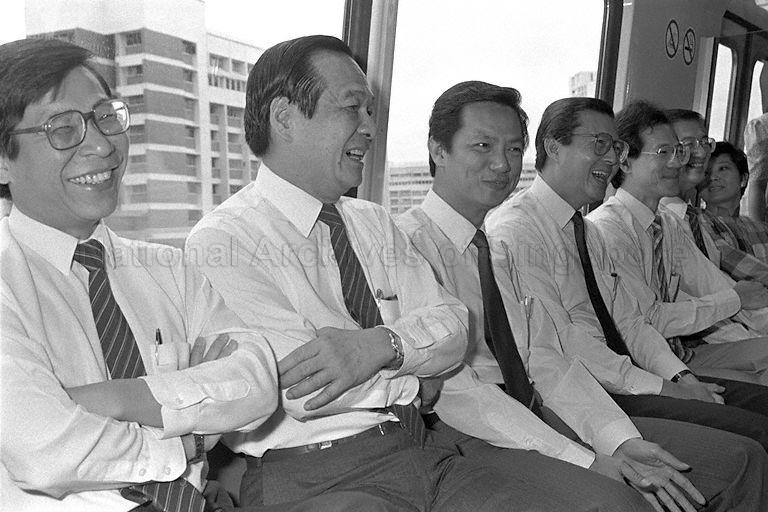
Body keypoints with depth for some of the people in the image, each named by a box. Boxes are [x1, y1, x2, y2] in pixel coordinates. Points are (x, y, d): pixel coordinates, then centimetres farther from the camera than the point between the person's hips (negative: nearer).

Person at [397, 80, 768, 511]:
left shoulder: (501, 253, 16)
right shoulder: (409, 241, -11)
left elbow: (546, 361, 6)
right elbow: (450, 388, -20)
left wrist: (621, 440, -10)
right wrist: (584, 461, -22)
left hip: (530, 417, 7)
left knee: (732, 458, -4)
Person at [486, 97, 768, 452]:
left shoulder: (587, 230, 18)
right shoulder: (513, 230, -14)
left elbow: (628, 321, 14)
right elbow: (558, 341, -20)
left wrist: (680, 376, -3)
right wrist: (657, 388, -17)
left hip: (623, 375, 9)